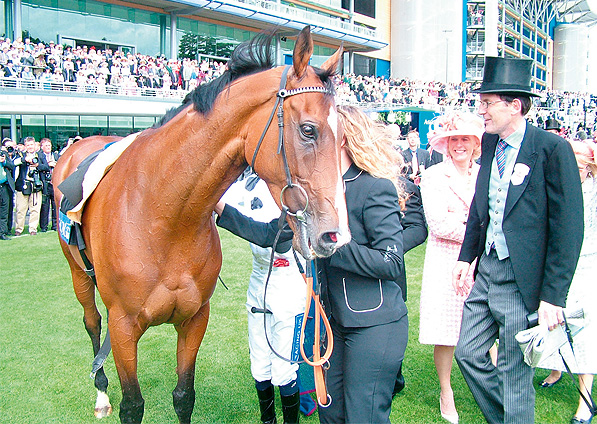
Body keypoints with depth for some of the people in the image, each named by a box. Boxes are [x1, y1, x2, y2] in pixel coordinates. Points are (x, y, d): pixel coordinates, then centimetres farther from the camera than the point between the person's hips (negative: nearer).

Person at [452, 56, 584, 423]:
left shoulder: (553, 149, -15)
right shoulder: (490, 142, 6)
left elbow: (568, 227, -15)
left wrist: (553, 296, -16)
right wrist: (466, 257, 14)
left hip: (522, 280, -7)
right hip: (486, 271, 7)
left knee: (515, 376, 5)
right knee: (468, 353, 14)